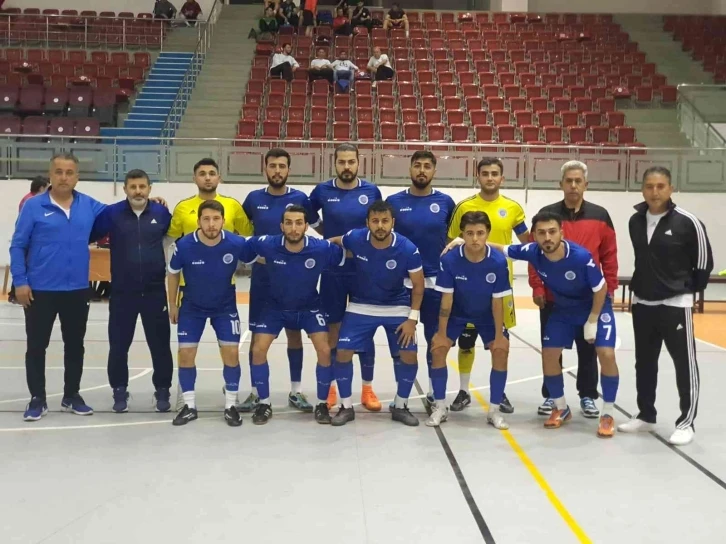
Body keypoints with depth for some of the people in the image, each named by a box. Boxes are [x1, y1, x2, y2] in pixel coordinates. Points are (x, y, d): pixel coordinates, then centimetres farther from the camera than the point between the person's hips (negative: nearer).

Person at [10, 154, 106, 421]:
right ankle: (37, 399, 20)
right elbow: (17, 246, -5)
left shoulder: (90, 206, 0)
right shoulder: (33, 206, -7)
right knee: (36, 346, 6)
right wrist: (20, 281, -10)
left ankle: (72, 396, 28)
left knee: (75, 345, 13)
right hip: (40, 290, -3)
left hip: (78, 290, 3)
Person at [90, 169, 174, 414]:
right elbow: (87, 235, -2)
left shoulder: (161, 213, 0)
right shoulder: (111, 213, -4)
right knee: (118, 345, 9)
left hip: (155, 291, 0)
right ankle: (119, 391, 26)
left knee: (160, 344, 7)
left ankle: (162, 391, 22)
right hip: (122, 292, 0)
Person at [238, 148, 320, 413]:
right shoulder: (254, 199, 1)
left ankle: (296, 391, 18)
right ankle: (256, 392, 16)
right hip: (261, 278, 1)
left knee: (294, 332, 7)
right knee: (258, 334, 5)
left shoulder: (300, 198, -2)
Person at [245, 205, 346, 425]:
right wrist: (267, 262, -10)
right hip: (276, 307, 1)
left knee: (325, 351, -14)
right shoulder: (267, 245, -25)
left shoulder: (322, 248, -26)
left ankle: (322, 404, 7)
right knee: (258, 350, -10)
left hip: (310, 307, -1)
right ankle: (264, 403, 9)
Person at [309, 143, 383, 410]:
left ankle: (367, 390, 17)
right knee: (332, 330, 7)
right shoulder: (322, 191, -2)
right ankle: (329, 388, 20)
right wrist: (327, 234, 4)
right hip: (332, 272, 0)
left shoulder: (372, 191, -1)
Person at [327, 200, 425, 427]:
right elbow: (331, 242, 4)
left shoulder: (407, 249, -22)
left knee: (410, 356, -7)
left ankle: (400, 406, 16)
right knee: (343, 352, -7)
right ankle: (346, 407, 11)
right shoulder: (354, 239, -20)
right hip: (361, 307, 1)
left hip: (397, 308, 0)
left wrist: (412, 317, -13)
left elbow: (418, 285, -10)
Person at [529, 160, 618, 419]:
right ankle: (550, 396, 20)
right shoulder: (546, 214, -1)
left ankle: (588, 396, 23)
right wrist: (536, 287, -8)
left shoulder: (600, 216, 3)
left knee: (588, 349, 10)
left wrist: (610, 288, 1)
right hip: (552, 296, -1)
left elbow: (609, 256, 4)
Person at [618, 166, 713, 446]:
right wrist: (644, 286, 13)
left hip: (675, 303, -5)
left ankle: (686, 422, 11)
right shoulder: (635, 221, 2)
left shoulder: (687, 221, -14)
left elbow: (704, 260, -5)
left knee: (685, 363, 1)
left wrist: (690, 288, 1)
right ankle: (646, 415, 27)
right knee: (644, 362, 14)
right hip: (642, 302, 6)